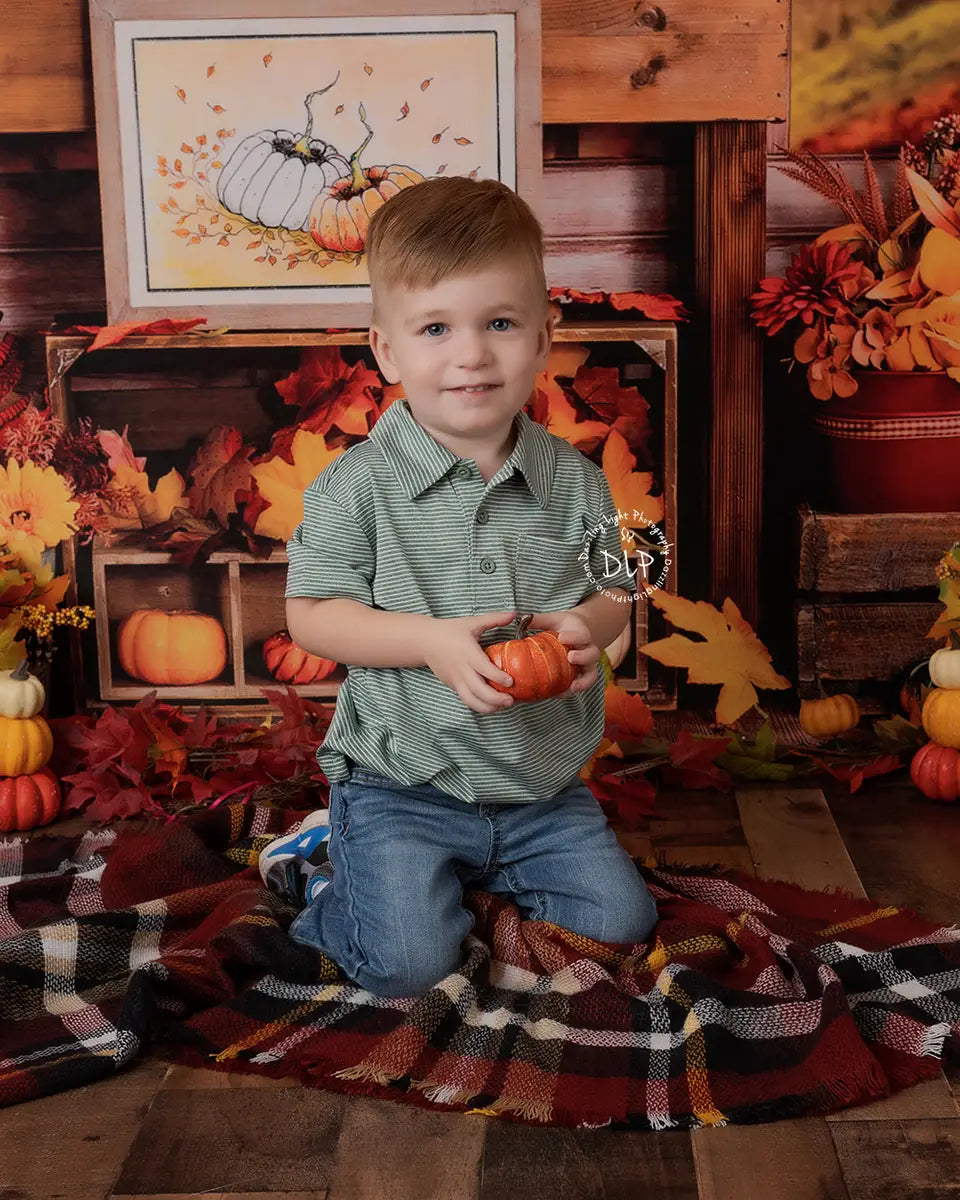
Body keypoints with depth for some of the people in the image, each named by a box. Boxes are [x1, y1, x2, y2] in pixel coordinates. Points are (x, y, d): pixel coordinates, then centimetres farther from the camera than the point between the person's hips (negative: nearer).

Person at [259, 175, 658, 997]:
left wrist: (585, 629, -16)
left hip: (545, 784, 4)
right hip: (401, 785, -4)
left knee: (622, 920, 4)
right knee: (409, 964, -14)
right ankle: (332, 867, 17)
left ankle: (478, 867, 25)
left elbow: (615, 591, 8)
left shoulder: (574, 480, -2)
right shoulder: (355, 487, -13)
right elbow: (311, 615, -11)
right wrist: (432, 641, -24)